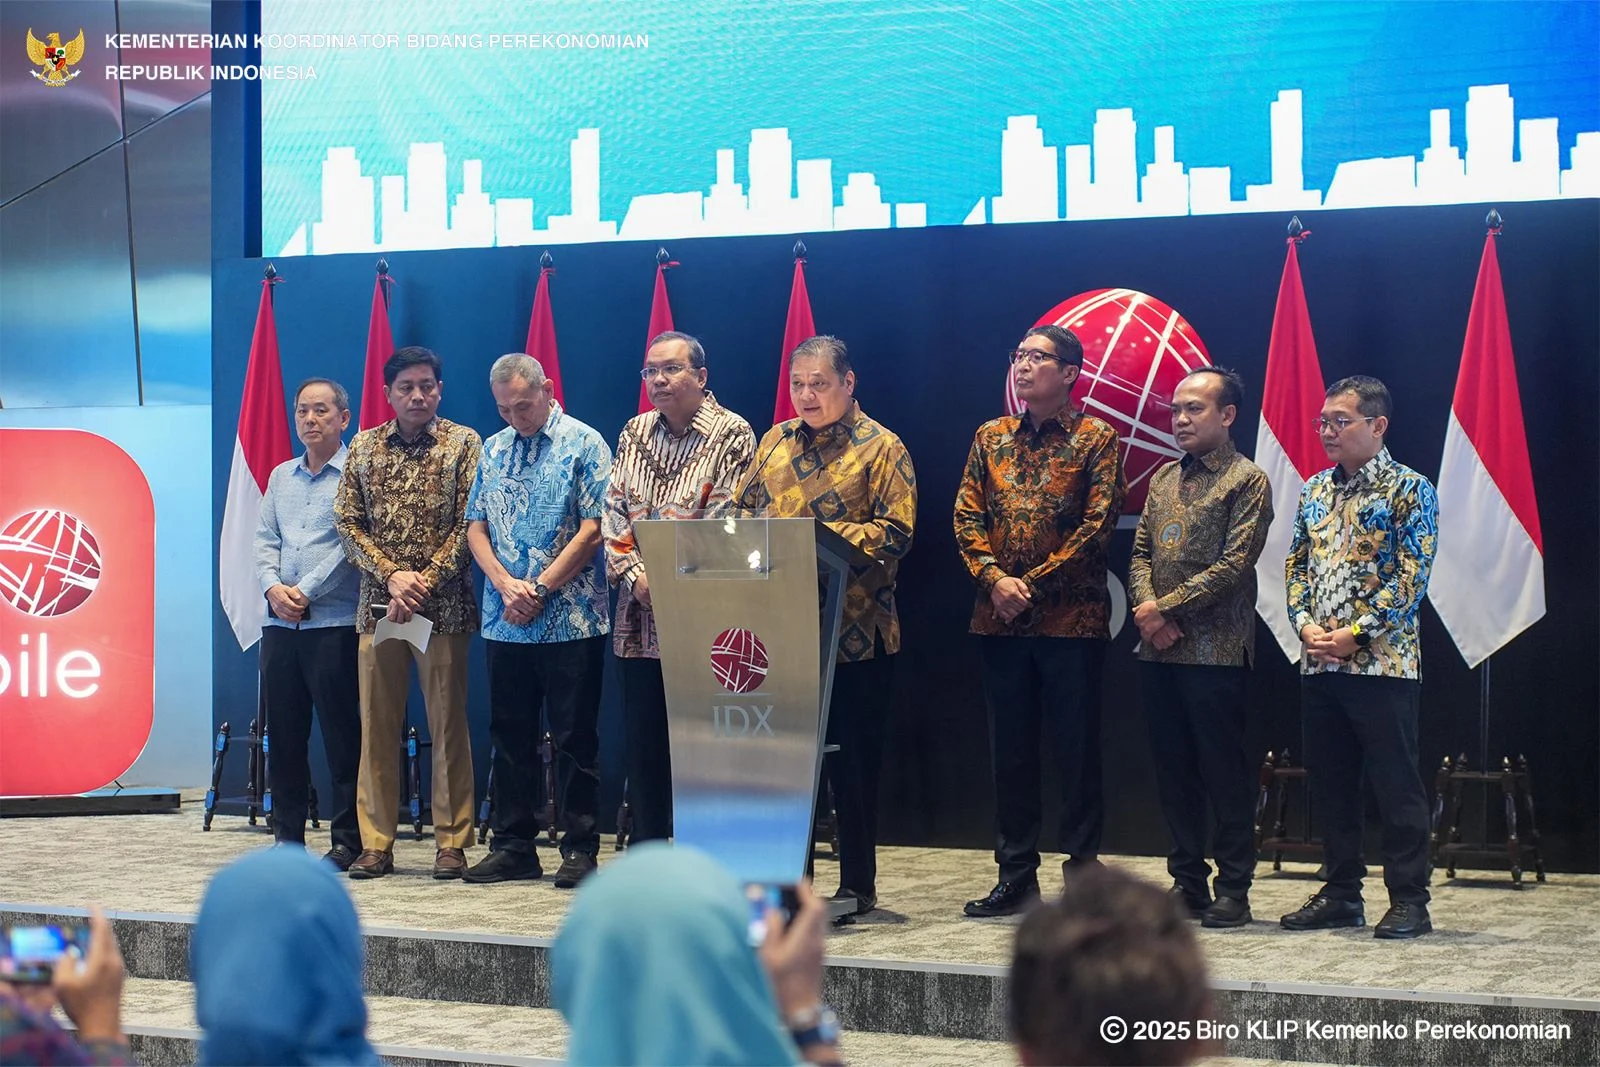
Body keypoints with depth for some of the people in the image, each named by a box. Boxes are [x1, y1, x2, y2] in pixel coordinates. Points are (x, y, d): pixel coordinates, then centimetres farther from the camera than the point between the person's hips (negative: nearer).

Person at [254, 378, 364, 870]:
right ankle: (288, 835, 15)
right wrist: (273, 588, -4)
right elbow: (265, 540, 14)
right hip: (279, 625, 6)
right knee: (283, 732, 8)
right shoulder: (281, 477, 18)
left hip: (334, 623, -6)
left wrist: (306, 591, -12)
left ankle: (348, 840, 1)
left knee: (341, 735, -4)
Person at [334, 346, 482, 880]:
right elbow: (347, 522, 5)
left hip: (445, 608, -3)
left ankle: (452, 843, 6)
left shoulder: (463, 443, 1)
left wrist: (425, 582, -14)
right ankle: (376, 844, 10)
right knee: (376, 726, 4)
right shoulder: (364, 446, 10)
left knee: (448, 725, 0)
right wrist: (393, 575, -9)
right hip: (378, 606, 3)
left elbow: (469, 526, -5)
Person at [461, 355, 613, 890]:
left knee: (575, 738, 0)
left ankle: (580, 848, 6)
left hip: (570, 620, -5)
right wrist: (506, 584, -7)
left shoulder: (584, 445, -3)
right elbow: (476, 527, 11)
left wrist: (540, 589, -13)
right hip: (504, 622, 5)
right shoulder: (493, 450, 13)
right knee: (510, 736, 9)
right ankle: (513, 845, 17)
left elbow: (592, 529, -9)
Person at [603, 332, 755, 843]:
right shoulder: (635, 433, 13)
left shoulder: (732, 435, -4)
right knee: (643, 739, 8)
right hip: (638, 617, 5)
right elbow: (613, 511, 10)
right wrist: (634, 574, -6)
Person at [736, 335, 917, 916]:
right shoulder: (776, 441, 15)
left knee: (852, 759, 2)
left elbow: (895, 532, -11)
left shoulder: (881, 448, -2)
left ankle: (857, 885, 10)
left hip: (854, 633, -5)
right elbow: (742, 510, 17)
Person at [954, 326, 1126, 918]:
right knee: (1010, 748, 8)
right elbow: (967, 517, 8)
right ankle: (1016, 874, 15)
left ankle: (1083, 872, 7)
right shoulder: (991, 437, 13)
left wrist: (1035, 584, -13)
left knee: (1076, 747, 0)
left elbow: (1097, 524, -9)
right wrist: (995, 578, -8)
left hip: (1072, 618, -4)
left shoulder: (1096, 439, -1)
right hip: (1001, 620, 5)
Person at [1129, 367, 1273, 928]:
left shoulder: (1246, 480, -4)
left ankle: (1233, 891, 3)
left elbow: (1234, 563, -12)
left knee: (1224, 771, -3)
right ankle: (1187, 882, 17)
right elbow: (1141, 552, 15)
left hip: (1215, 650, -7)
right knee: (1173, 770, 9)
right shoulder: (1164, 479, 17)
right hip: (1159, 650, 7)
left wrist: (1167, 607, -13)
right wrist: (1147, 607, -4)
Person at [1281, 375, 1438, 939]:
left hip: (1382, 662, -6)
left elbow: (1411, 576, -11)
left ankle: (1409, 900, 3)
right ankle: (1342, 893, 20)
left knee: (1396, 786, -3)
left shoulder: (1408, 489, -5)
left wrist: (1356, 634, -16)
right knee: (1330, 785, 11)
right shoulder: (1314, 490, 14)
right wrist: (1306, 625, -2)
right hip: (1319, 664, 6)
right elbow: (1296, 565, 15)